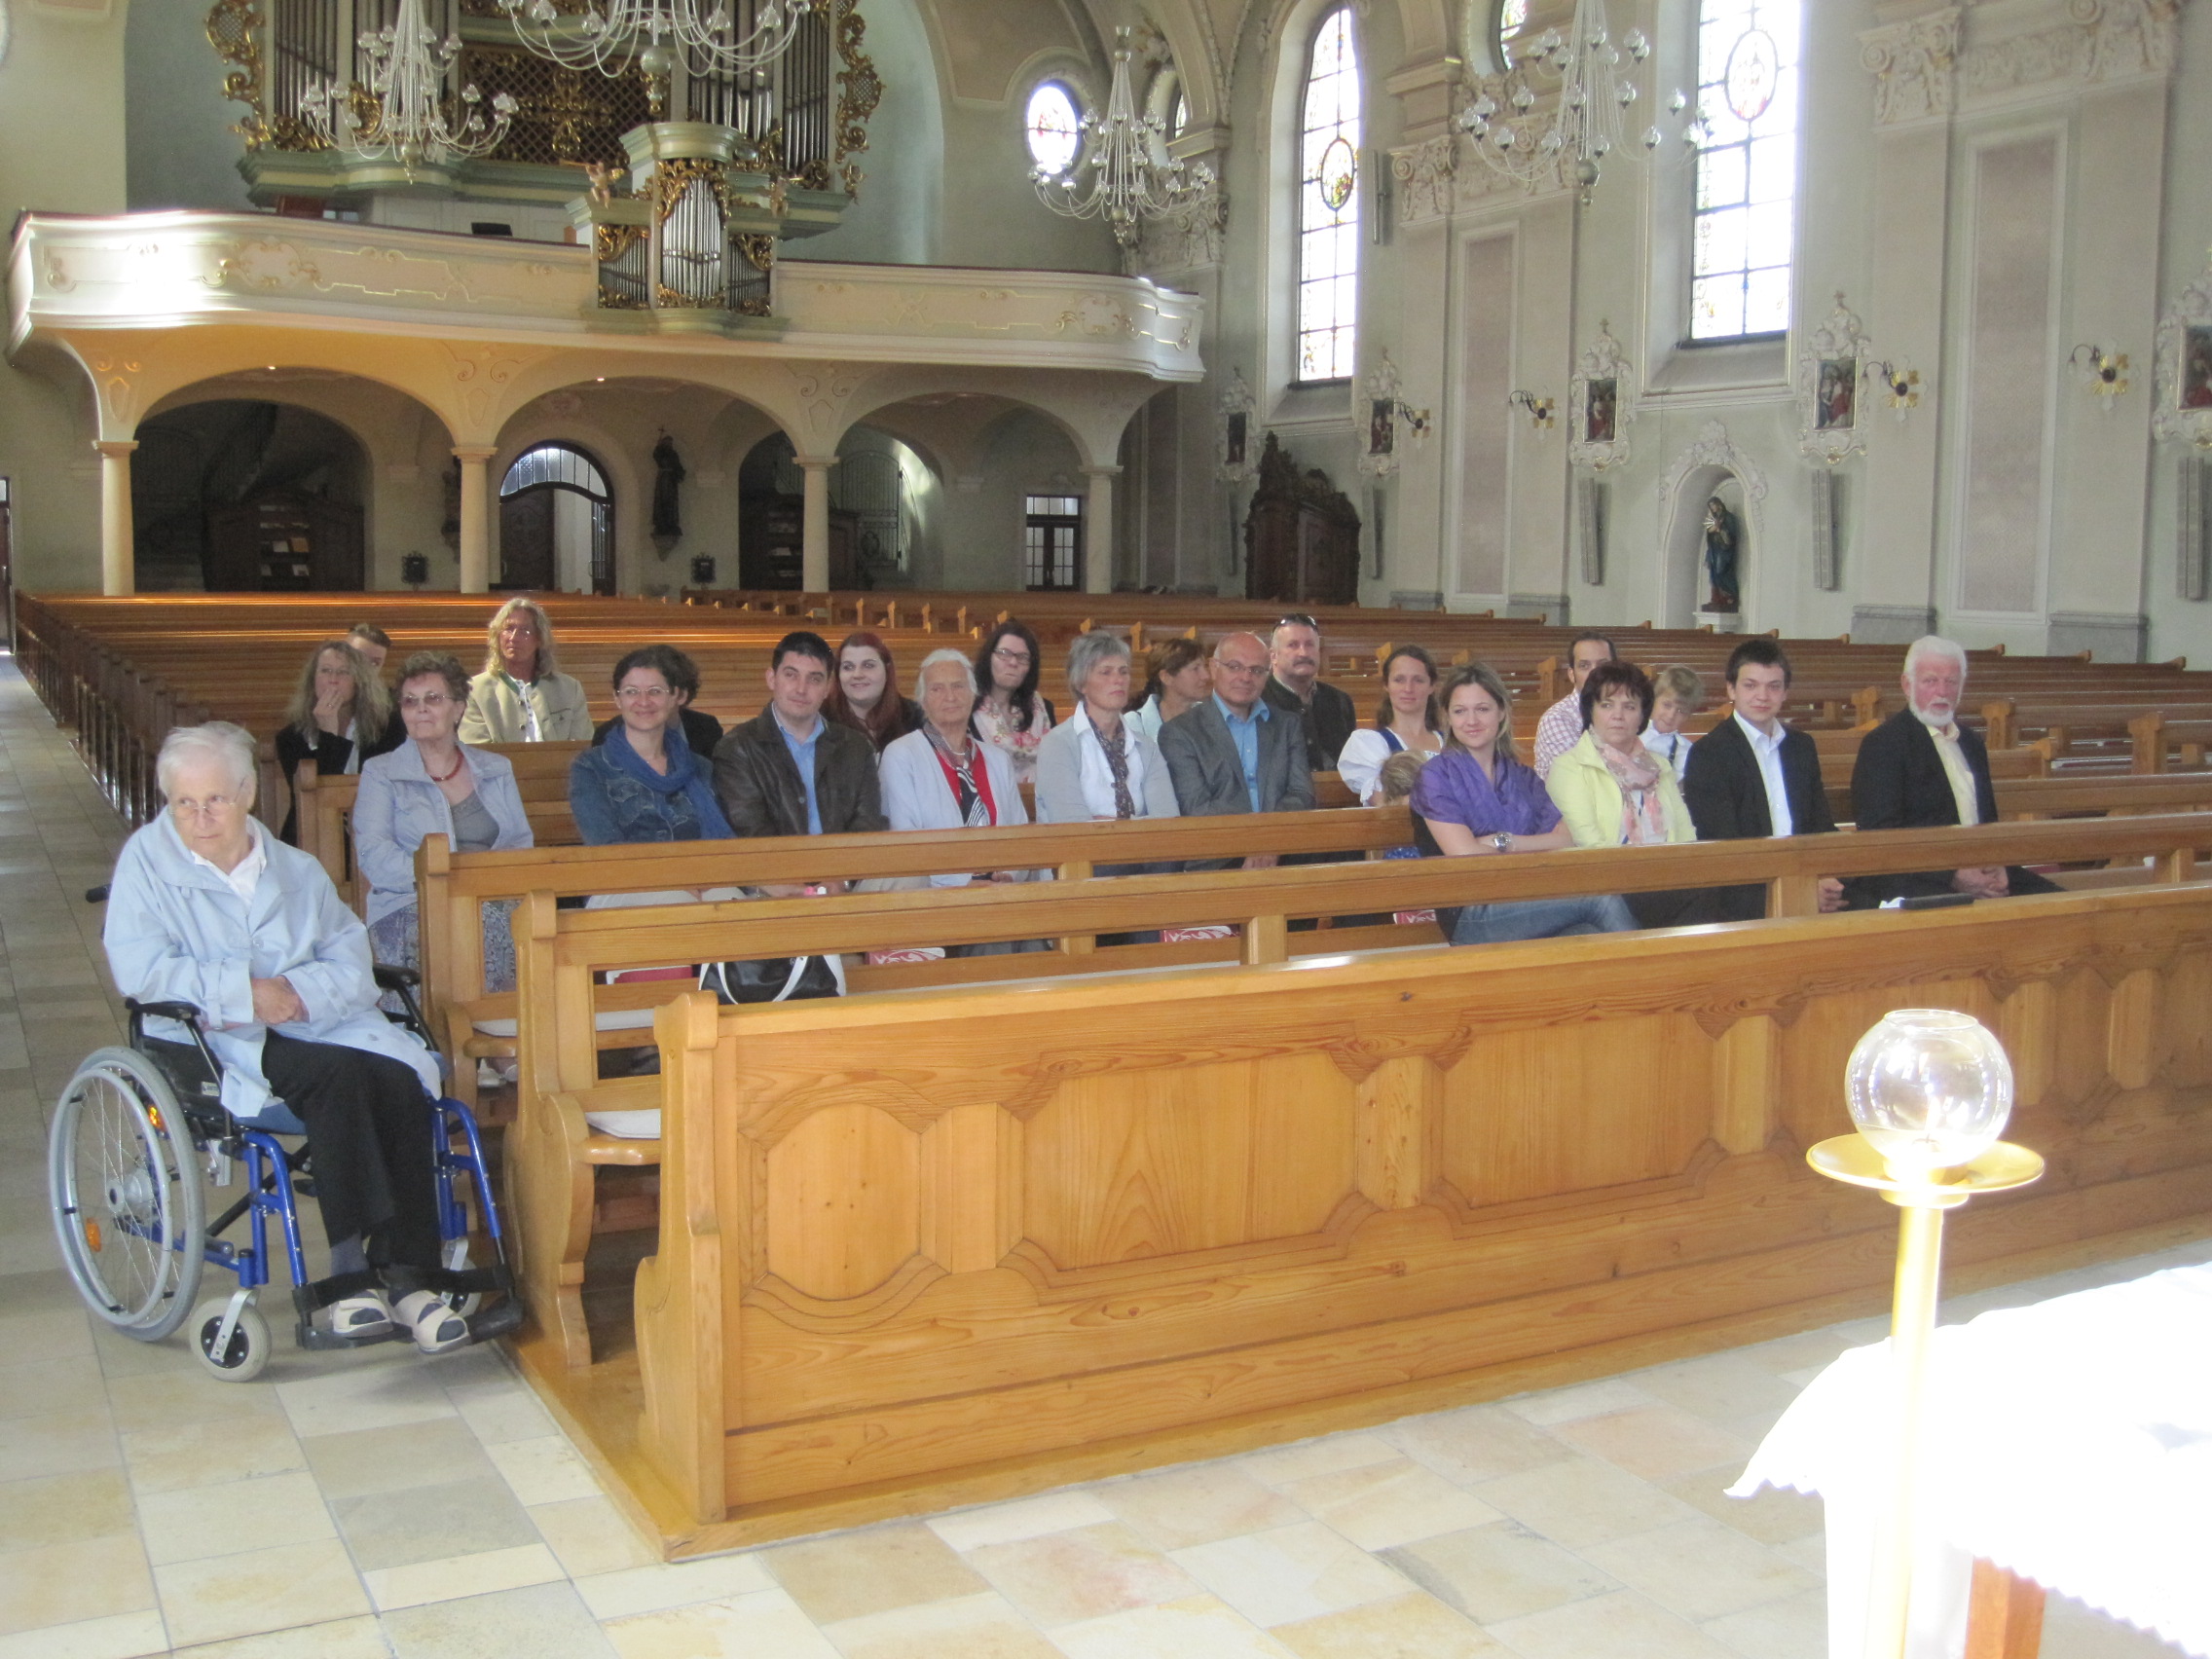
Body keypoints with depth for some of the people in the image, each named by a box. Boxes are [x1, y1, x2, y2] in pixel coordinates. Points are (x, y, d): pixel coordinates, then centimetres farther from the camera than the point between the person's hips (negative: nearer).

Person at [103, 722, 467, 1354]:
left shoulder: (297, 870, 19)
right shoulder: (147, 860, 6)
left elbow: (351, 958, 6)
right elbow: (138, 970, -8)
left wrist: (299, 989, -15)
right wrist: (244, 992, -14)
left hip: (316, 1022, 4)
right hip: (216, 1042, -4)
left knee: (400, 1078, -27)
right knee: (339, 1075, -33)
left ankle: (406, 1273, -27)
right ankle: (352, 1268, -31)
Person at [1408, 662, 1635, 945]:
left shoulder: (1524, 778, 20)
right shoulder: (1435, 777, 6)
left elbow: (1568, 840, 5)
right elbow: (1465, 856, -8)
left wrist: (1502, 841, -6)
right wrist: (1536, 851, 1)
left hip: (1529, 906, 4)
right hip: (1473, 918, -4)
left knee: (1592, 937, -32)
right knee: (1602, 900, -24)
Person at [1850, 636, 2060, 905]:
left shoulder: (1972, 744, 20)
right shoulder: (1883, 743, -5)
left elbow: (1989, 821, 23)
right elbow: (1881, 834, -13)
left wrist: (1997, 868, -1)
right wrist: (1953, 875, -20)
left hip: (1978, 872, 8)